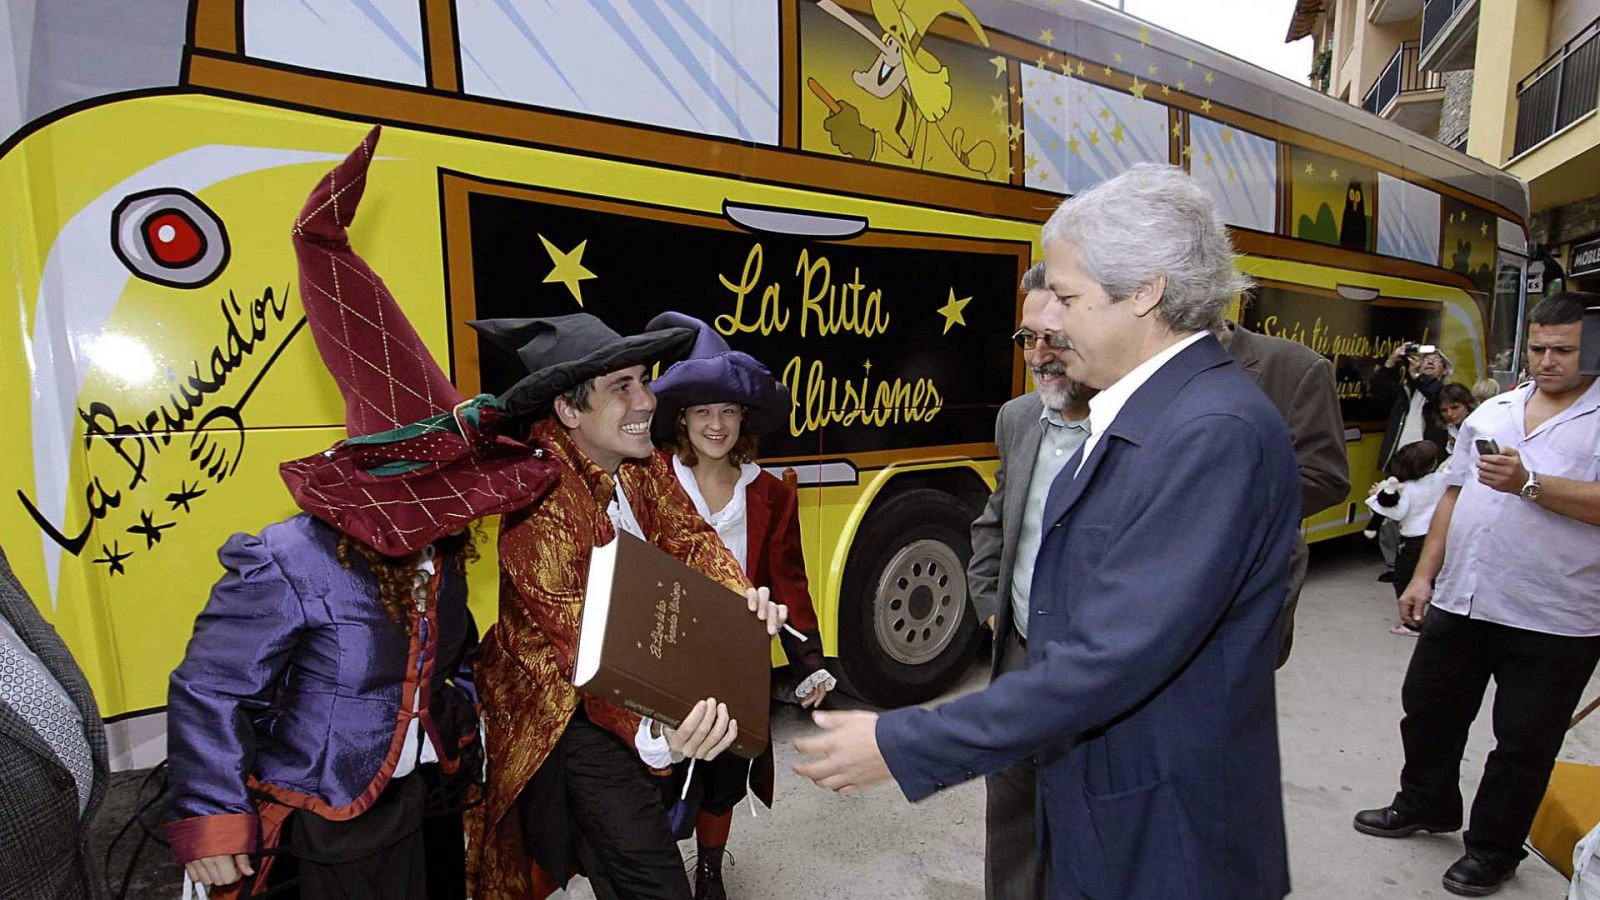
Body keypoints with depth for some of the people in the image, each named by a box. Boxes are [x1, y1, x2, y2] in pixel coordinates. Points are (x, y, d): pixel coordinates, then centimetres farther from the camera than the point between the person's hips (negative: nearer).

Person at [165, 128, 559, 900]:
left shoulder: (439, 558, -5)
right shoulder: (288, 568, -26)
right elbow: (208, 696, -19)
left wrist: (462, 715, 3)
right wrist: (211, 823, -15)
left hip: (432, 793, 6)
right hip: (337, 820, -6)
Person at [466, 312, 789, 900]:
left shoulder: (641, 462, -5)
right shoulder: (542, 500, -29)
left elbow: (689, 536, -5)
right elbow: (581, 644, -31)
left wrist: (742, 596, -25)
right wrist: (655, 734, -44)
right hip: (571, 715, -7)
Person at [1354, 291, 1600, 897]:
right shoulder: (1492, 411, 11)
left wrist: (1528, 483, -26)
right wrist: (1424, 575, 11)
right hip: (1460, 601, 5)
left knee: (1524, 743, 10)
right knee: (1428, 706, 17)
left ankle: (1494, 848, 29)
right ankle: (1425, 806, 38)